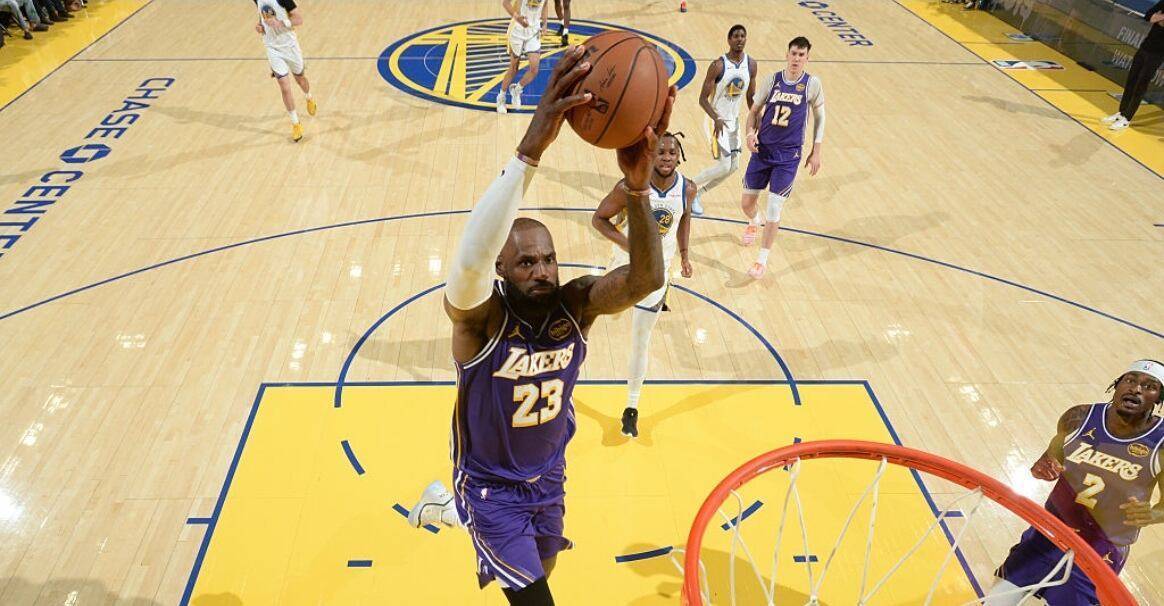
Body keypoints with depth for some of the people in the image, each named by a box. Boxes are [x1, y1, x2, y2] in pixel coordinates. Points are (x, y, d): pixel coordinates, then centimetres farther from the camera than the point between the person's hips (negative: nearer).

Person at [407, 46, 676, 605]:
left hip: (548, 474, 5)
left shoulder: (576, 303, -18)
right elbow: (471, 260, -53)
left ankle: (444, 508, 54)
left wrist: (637, 182, -52)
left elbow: (646, 278, -36)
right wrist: (531, 150, -63)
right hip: (491, 484, -5)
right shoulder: (480, 314, -29)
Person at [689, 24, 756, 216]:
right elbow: (703, 99, -17)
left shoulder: (751, 65, -1)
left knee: (733, 167, 8)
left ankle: (697, 193, 24)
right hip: (718, 121, -7)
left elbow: (751, 97, 10)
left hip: (734, 121, 7)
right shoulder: (718, 66, -18)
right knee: (724, 167, -13)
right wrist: (716, 119, -31)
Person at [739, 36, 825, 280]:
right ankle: (755, 222, 48)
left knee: (774, 207, -8)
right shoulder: (772, 80, 0)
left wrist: (816, 152, 2)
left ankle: (762, 260, 5)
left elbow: (819, 117, 7)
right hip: (763, 149, 2)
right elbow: (755, 110, 9)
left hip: (788, 155, -2)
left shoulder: (812, 84, -4)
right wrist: (751, 133, -11)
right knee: (747, 202, 10)